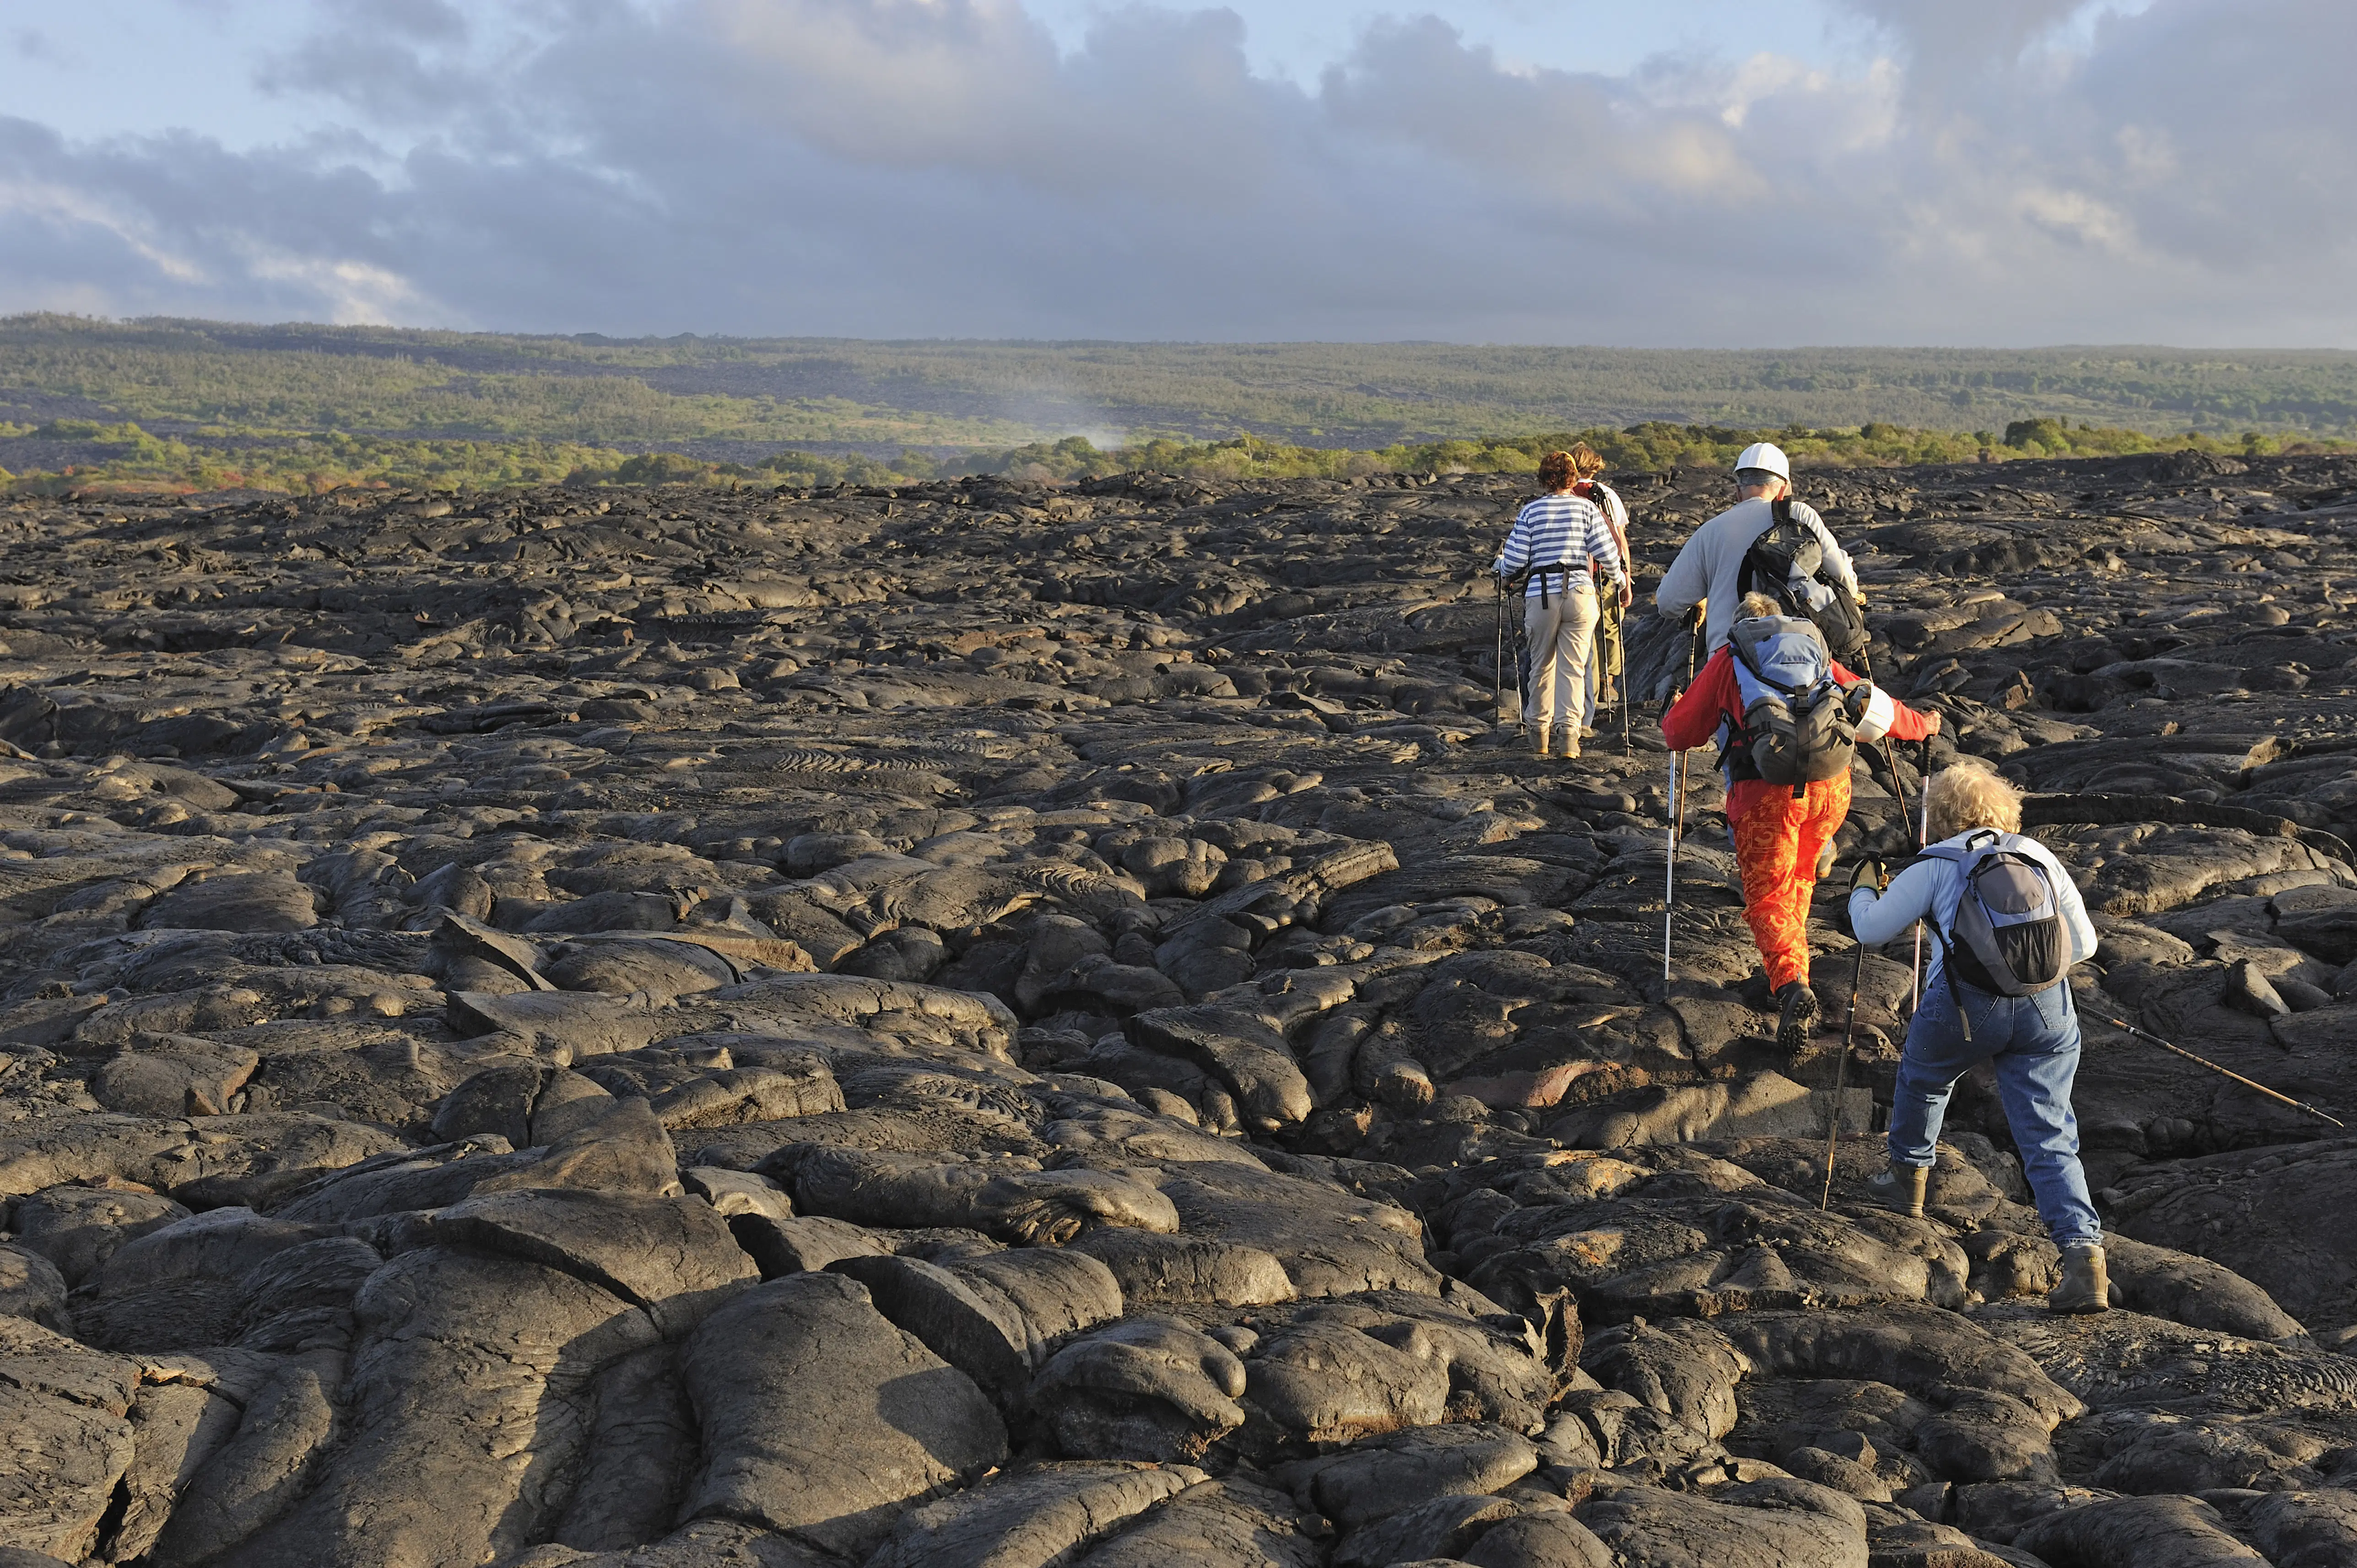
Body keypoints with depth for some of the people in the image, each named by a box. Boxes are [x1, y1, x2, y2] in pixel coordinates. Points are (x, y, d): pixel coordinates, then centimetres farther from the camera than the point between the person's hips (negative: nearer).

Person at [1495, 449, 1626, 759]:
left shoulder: (1530, 511, 3)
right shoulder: (1587, 507, 2)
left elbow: (1515, 560, 1)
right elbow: (1606, 551, -2)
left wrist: (1498, 565, 23)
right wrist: (1619, 577, 17)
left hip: (1540, 594, 1)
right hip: (1580, 593, 0)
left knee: (1541, 665, 13)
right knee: (1573, 667, 0)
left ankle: (1539, 732, 23)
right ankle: (1568, 733, -11)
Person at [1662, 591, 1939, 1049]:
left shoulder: (1728, 658, 17)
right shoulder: (1815, 648, 25)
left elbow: (1680, 733, 17)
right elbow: (1876, 708, 27)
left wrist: (1671, 715, 41)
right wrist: (1923, 725, 46)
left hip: (1766, 786, -3)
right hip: (1830, 782, 3)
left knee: (1767, 896, 0)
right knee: (1801, 873, 29)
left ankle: (1792, 985, -21)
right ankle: (1794, 943, 37)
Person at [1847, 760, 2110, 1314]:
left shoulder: (1935, 866, 8)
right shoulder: (2040, 857, 18)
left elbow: (1871, 930, 10)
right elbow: (2083, 944, 17)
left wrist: (1863, 887, 30)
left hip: (1968, 1003, -3)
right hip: (2048, 1007, 3)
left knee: (1922, 1079, 29)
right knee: (2050, 1138, 3)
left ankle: (1908, 1180, 46)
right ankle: (2084, 1253, -12)